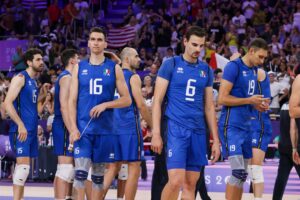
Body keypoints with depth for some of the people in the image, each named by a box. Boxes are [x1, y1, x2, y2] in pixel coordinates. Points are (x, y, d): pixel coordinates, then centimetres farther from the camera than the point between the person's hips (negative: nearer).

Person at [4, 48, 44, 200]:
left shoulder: (34, 81, 17)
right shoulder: (20, 78, -10)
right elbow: (8, 103, -18)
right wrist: (20, 125, -23)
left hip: (31, 129, 9)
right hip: (21, 130, -9)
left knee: (23, 166, 11)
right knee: (23, 165, -15)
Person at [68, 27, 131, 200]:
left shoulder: (114, 68, 5)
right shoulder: (80, 68, 7)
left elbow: (127, 100, 3)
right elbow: (72, 101, 4)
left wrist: (105, 105, -13)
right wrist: (73, 128, -8)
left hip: (104, 129, 0)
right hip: (83, 128, 0)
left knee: (99, 175, 6)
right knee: (81, 172, -10)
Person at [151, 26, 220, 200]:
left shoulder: (206, 70, 13)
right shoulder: (171, 65, -1)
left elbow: (209, 107, 16)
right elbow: (157, 100, -3)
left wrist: (216, 140, 12)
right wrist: (156, 133, -11)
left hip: (198, 132, 5)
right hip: (176, 129, -5)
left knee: (190, 185, 5)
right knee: (176, 181, -17)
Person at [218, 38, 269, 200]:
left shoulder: (254, 70, 14)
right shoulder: (233, 67, -12)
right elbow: (222, 99, -18)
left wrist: (257, 104, 6)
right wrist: (249, 100, -18)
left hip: (245, 126, 9)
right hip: (231, 126, -9)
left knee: (242, 174, 10)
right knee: (238, 173, -15)